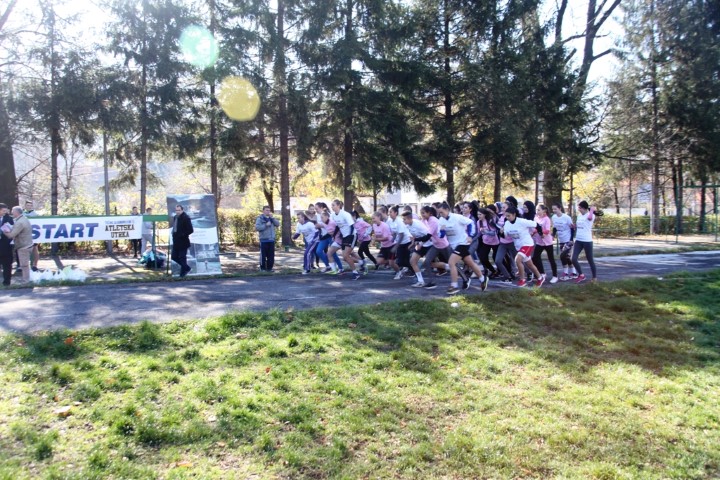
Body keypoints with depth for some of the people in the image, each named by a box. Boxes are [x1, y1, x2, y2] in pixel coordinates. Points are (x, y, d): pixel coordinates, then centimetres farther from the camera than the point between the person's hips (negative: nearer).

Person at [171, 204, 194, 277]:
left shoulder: (186, 218, -13)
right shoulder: (176, 217, 11)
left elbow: (190, 230, -17)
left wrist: (182, 235, -21)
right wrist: (174, 234, 7)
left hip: (183, 242, -8)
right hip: (176, 242, 8)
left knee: (182, 257, -2)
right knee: (174, 257, 11)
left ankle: (183, 272, 14)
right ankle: (186, 268, 27)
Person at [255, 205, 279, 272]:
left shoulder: (271, 218, 16)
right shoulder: (260, 218, -1)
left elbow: (278, 224, 4)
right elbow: (257, 227, -13)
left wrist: (272, 218, -5)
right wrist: (266, 225, -17)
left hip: (271, 240, 5)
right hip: (264, 240, -5)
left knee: (271, 255, 5)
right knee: (263, 254, -3)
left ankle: (269, 267, 14)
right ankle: (262, 268, 7)